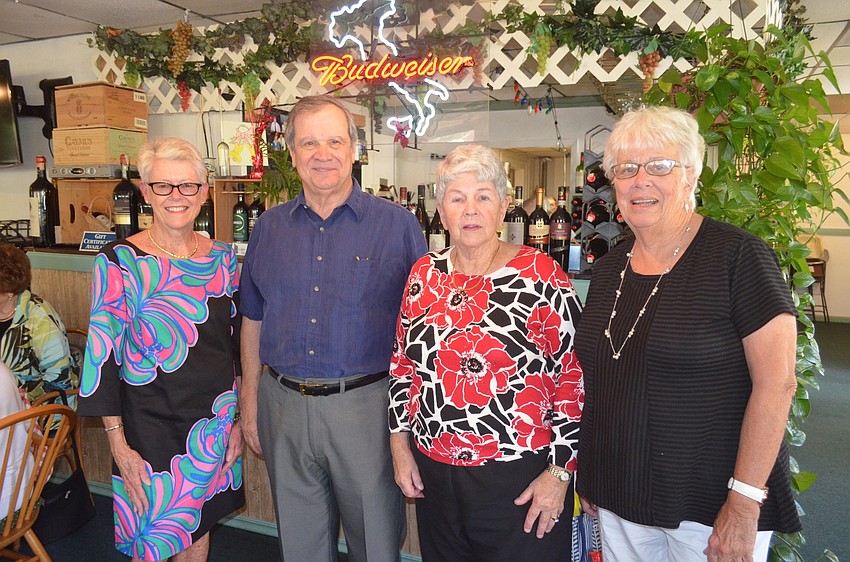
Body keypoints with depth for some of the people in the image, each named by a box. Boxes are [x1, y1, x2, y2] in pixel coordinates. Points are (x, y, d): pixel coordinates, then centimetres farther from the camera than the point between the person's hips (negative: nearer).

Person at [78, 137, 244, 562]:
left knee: (198, 527, 19)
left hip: (216, 422, 4)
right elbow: (103, 356, -10)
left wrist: (240, 418, 7)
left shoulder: (222, 258, 1)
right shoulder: (119, 262, -11)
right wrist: (119, 446, -11)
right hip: (150, 426, -3)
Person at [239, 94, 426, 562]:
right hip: (283, 405, 4)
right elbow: (253, 320, 12)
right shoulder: (269, 227, 5)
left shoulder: (397, 225, -5)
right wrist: (250, 399, 11)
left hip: (367, 405, -3)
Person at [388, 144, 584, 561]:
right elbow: (403, 364, 10)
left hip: (521, 480, -4)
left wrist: (559, 473, -10)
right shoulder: (425, 274, 2)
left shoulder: (540, 277, -13)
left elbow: (576, 378, -11)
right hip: (433, 474, 5)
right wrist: (400, 441, 8)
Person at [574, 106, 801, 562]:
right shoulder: (609, 268, 4)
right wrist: (587, 473, 11)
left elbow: (776, 384, -16)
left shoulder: (737, 256, -13)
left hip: (710, 506, -5)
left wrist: (744, 503, -18)